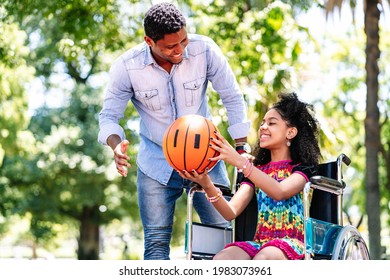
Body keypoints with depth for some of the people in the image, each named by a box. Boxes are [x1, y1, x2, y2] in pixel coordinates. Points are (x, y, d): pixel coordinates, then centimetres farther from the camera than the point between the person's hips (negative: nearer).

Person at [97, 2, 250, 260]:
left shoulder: (204, 50, -16)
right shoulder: (126, 67, -16)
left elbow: (233, 99, -6)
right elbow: (109, 116, -6)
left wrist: (242, 149, -8)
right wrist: (116, 145, -28)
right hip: (156, 163, 0)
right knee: (156, 242, 0)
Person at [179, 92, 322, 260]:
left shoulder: (303, 168, 7)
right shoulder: (256, 170, 21)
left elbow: (280, 192, -18)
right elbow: (230, 212, 5)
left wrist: (239, 161, -25)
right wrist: (207, 185, -14)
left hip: (291, 243, -4)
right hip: (260, 242, 4)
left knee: (262, 258, -40)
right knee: (221, 260, -30)